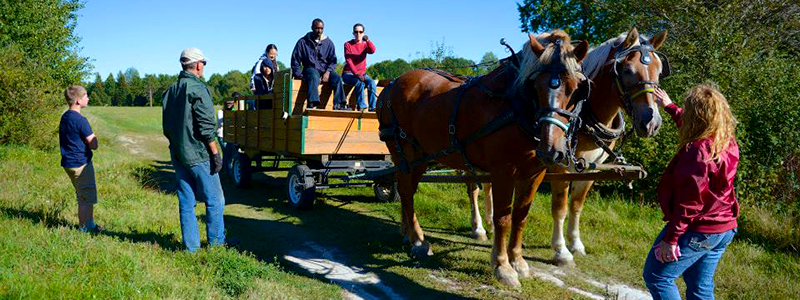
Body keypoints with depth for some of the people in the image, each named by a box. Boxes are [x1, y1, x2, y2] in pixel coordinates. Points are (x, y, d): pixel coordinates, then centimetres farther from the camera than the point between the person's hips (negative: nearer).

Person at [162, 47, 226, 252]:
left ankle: (191, 246, 14)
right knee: (214, 200, 4)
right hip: (198, 155, -8)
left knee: (186, 202, 10)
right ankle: (216, 242, 11)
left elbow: (167, 127, 18)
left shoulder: (171, 91, 13)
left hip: (178, 154, 8)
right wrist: (215, 153, -13)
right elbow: (206, 126, -17)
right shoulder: (198, 89, -12)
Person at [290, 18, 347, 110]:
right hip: (310, 68, -3)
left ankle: (339, 104, -35)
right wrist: (298, 74, -4)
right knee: (314, 77, -38)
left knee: (337, 78, -27)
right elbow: (295, 60, 9)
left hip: (325, 69, 3)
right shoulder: (303, 42, 7)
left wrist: (328, 72, -8)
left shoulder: (328, 42, 13)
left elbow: (333, 60, 11)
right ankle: (312, 104, -55)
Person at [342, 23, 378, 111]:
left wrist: (368, 41, -33)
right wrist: (356, 74, -22)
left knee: (372, 82, -25)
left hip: (362, 73, 4)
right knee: (360, 81, -33)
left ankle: (372, 107, -28)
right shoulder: (348, 44, -1)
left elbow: (372, 51, -15)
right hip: (348, 73, -4)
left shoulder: (365, 45, 9)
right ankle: (361, 106, -32)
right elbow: (348, 61, -11)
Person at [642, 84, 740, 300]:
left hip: (698, 231, -9)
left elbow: (689, 202, -26)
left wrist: (670, 239, -21)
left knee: (656, 276, 4)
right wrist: (669, 106, 39)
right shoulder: (727, 142, 3)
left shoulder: (698, 150, -24)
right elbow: (687, 125, 26)